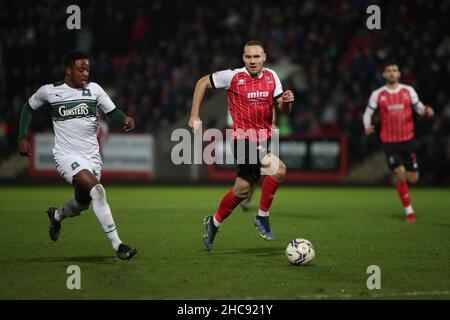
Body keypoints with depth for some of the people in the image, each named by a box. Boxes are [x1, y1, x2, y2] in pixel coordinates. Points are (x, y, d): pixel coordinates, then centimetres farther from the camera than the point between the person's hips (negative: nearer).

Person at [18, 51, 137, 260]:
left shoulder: (94, 89, 2)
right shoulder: (49, 91, -3)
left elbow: (112, 112, -2)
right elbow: (29, 108, 13)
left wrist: (125, 119, -25)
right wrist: (22, 138, 7)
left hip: (92, 155, 5)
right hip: (67, 155, -5)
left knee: (83, 202, 18)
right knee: (97, 190, -26)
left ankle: (57, 215, 55)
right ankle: (117, 245, -24)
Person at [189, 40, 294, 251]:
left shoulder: (271, 77, 4)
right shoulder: (234, 76, -9)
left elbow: (283, 110, 7)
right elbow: (203, 83, 2)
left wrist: (286, 102, -17)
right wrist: (194, 116, -3)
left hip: (264, 138, 5)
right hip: (243, 138, -5)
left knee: (242, 190, 3)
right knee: (278, 169, -19)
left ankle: (214, 223, 23)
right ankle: (263, 217, -1)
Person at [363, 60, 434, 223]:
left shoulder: (409, 91, 2)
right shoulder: (377, 94, -1)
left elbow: (418, 107, 9)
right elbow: (368, 113, 4)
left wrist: (426, 110, -14)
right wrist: (367, 126, -16)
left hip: (407, 139, 2)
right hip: (389, 141, -2)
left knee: (413, 178, 2)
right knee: (400, 175, -14)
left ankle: (401, 181, 40)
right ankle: (409, 211, -2)